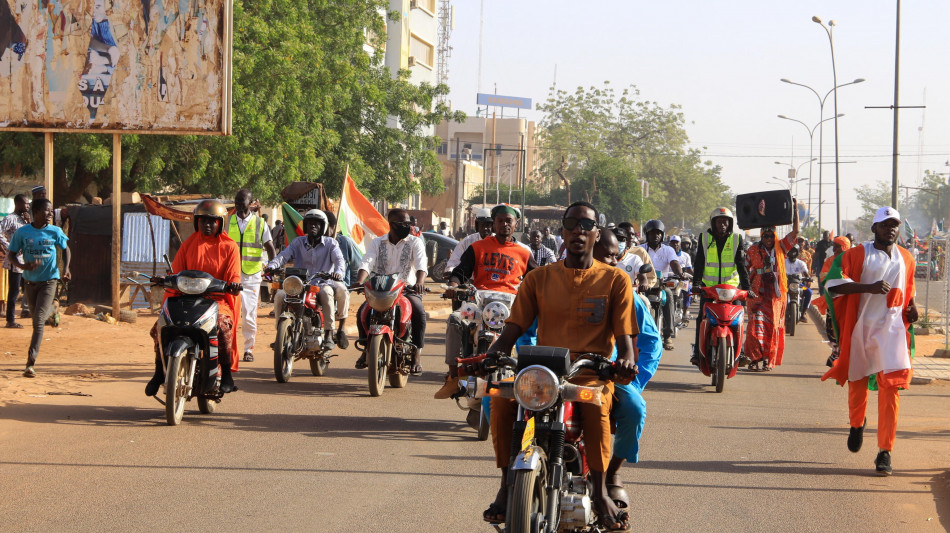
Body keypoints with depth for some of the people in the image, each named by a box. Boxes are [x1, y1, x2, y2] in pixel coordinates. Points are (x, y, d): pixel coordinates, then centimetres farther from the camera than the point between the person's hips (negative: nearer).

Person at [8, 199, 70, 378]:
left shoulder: (55, 232, -6)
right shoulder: (22, 232, -7)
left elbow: (65, 249, 10)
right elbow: (12, 255, -2)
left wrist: (65, 268, -5)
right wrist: (22, 266, -22)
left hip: (49, 280, -2)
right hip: (30, 280, 2)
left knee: (38, 320, -13)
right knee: (36, 318, 14)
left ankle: (30, 363, -17)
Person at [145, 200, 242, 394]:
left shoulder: (229, 247, 8)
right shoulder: (189, 245, 16)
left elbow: (234, 276, 1)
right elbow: (176, 272, 10)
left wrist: (234, 284, -24)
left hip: (217, 299, -3)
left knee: (222, 324, -35)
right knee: (160, 326, -18)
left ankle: (226, 373, -19)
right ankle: (159, 372, 2)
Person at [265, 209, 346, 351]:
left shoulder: (330, 243, 9)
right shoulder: (298, 242, 14)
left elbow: (339, 260, -6)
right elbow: (284, 256, 0)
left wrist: (338, 271, -31)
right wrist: (272, 265, -22)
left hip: (322, 283, -2)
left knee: (326, 292, -37)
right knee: (280, 295, -24)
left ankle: (328, 334, -33)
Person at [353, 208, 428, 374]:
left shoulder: (415, 242, 5)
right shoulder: (377, 243, 11)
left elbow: (421, 264, -13)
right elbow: (367, 263, -5)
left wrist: (420, 281, -35)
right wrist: (360, 280, -27)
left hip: (407, 290, -2)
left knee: (419, 313, -30)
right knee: (362, 312, -22)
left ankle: (416, 353, -17)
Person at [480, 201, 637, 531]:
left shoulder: (615, 280, 9)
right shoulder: (539, 278, 14)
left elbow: (624, 334, 2)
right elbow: (512, 330, 9)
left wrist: (627, 359, -22)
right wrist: (491, 355, -12)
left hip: (592, 372, -2)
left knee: (596, 406, -38)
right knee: (501, 399, -30)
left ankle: (600, 490, -24)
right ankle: (507, 483, -18)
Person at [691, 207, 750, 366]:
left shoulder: (736, 239, 4)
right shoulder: (704, 238, 4)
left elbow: (741, 265, 0)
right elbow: (698, 263, 1)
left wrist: (746, 286, -11)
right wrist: (696, 282, -13)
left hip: (730, 285, 0)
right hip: (708, 285, 0)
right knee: (702, 318, -8)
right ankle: (698, 351, -2)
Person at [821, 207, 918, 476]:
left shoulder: (905, 259, 12)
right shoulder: (857, 254, -2)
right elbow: (834, 283, -13)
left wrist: (911, 308, 6)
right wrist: (869, 287, -23)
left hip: (892, 327, 1)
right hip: (861, 326, -1)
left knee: (890, 386, -11)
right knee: (858, 380, 12)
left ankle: (885, 451, -10)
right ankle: (857, 424, 45)